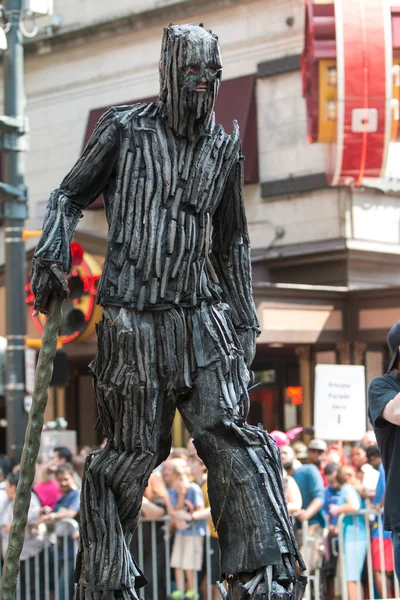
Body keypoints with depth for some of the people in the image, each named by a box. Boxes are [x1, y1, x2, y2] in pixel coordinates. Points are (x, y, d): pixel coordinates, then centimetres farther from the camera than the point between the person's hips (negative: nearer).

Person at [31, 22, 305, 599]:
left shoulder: (224, 148, 10)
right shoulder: (124, 130, -1)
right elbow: (70, 196, 9)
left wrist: (244, 322, 17)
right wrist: (52, 254, -10)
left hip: (200, 316, 3)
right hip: (131, 321, -3)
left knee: (229, 432, -14)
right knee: (132, 453, 3)